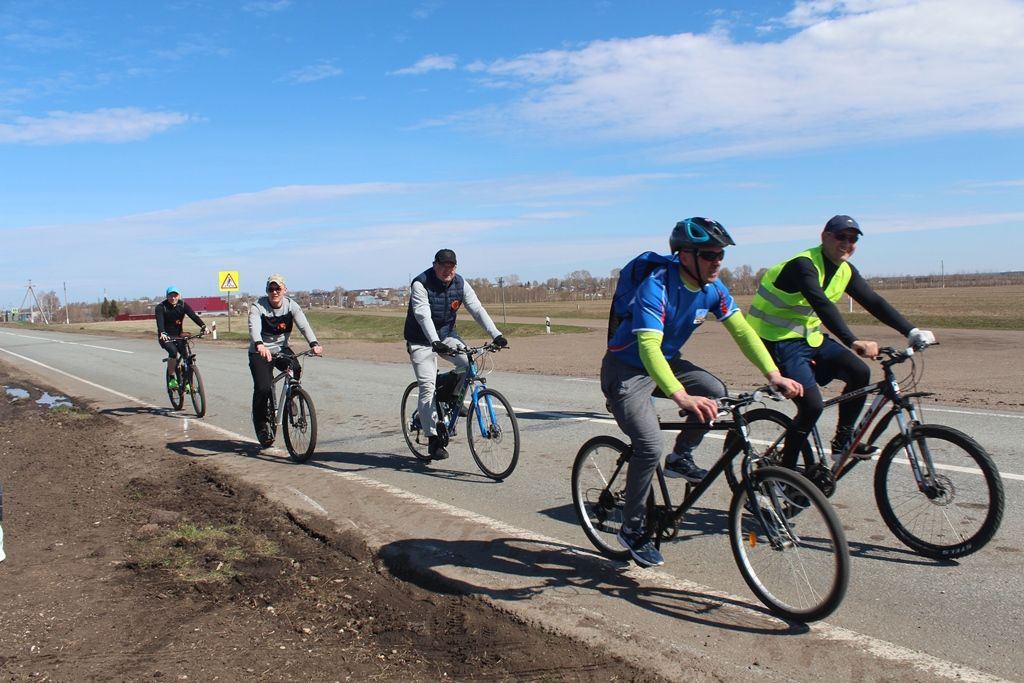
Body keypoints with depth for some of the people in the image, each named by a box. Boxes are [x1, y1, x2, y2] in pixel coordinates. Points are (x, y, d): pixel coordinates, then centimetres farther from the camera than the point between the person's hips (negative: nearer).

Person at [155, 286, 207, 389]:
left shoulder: (183, 304, -7)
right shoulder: (161, 307, -14)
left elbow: (193, 315, -21)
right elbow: (160, 321, -29)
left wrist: (203, 326, -39)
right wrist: (162, 333, -49)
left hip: (178, 335, 3)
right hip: (165, 337, -3)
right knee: (173, 351, -29)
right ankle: (171, 378, -13)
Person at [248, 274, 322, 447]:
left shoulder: (291, 305, -7)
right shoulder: (258, 306, -14)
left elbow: (303, 325, -22)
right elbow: (254, 327, -32)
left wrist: (314, 344, -41)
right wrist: (260, 345, -54)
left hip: (281, 349, 2)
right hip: (260, 352, -2)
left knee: (295, 369, -28)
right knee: (262, 388, -18)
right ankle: (261, 426, 1)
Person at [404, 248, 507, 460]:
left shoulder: (461, 284, -6)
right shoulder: (421, 284, -20)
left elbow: (477, 309, -12)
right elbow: (423, 315, -32)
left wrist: (496, 335, -24)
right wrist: (435, 342, -46)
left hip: (446, 334, 4)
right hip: (421, 340, -4)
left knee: (469, 362, -22)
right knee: (427, 386, -11)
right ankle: (433, 439, -5)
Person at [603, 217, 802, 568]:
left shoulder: (712, 288, -8)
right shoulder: (656, 287, -30)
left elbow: (742, 330, -8)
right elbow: (649, 347, -41)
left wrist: (774, 374, -22)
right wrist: (681, 396, -55)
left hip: (666, 362, 7)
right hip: (626, 369, -7)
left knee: (715, 393, -18)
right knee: (650, 446, -21)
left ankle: (680, 457, 8)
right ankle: (632, 529, -1)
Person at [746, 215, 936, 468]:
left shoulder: (846, 271, 5)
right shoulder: (803, 264, -22)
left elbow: (874, 302, 2)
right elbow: (822, 305, -36)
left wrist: (912, 331, -10)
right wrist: (853, 341, -46)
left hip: (810, 336, 8)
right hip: (780, 340, -8)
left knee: (860, 373, -9)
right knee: (812, 405, -18)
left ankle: (843, 441, 7)